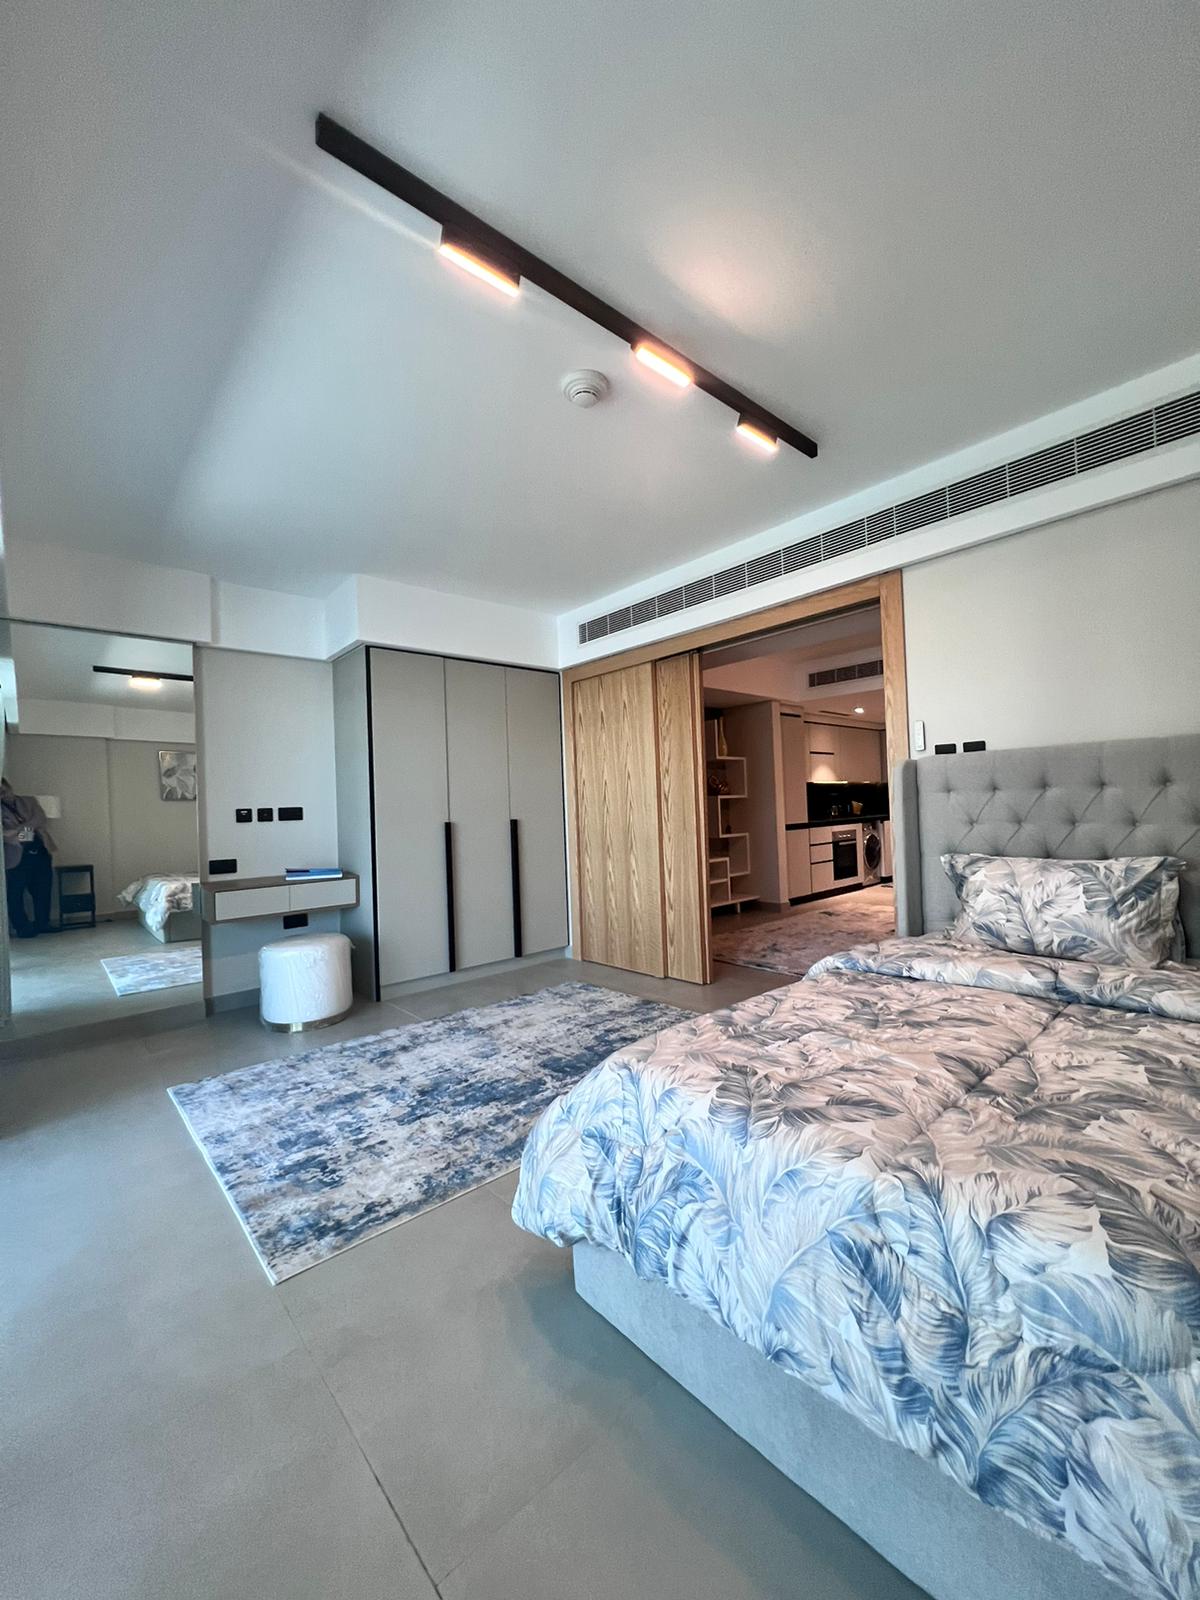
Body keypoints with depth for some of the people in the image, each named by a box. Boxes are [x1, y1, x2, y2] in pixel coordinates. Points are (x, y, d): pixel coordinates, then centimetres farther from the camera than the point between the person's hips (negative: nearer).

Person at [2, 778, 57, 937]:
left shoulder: (29, 800, 11)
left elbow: (40, 818, -4)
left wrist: (17, 830, -15)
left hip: (40, 853, 2)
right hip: (17, 857, -2)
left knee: (43, 892, 6)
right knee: (15, 894, -2)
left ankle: (42, 925, 18)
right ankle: (23, 928, 9)